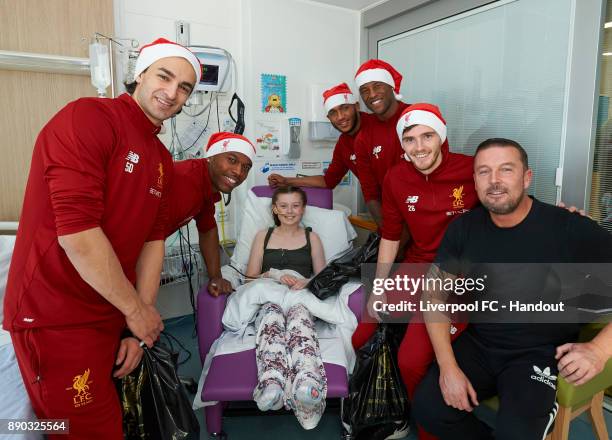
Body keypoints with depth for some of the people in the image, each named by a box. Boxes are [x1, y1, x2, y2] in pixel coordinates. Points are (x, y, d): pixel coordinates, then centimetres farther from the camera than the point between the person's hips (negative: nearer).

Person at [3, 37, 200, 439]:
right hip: (57, 321, -7)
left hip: (115, 314, 8)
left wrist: (139, 327, 2)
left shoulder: (163, 161, 9)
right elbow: (77, 234, -24)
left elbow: (153, 241, 7)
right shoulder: (88, 117, -16)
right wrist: (137, 310, -13)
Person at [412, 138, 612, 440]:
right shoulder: (463, 228, -4)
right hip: (478, 344, 4)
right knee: (427, 408, -12)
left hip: (541, 353, -3)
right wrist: (448, 366, -10)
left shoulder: (571, 229, -16)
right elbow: (435, 294, -1)